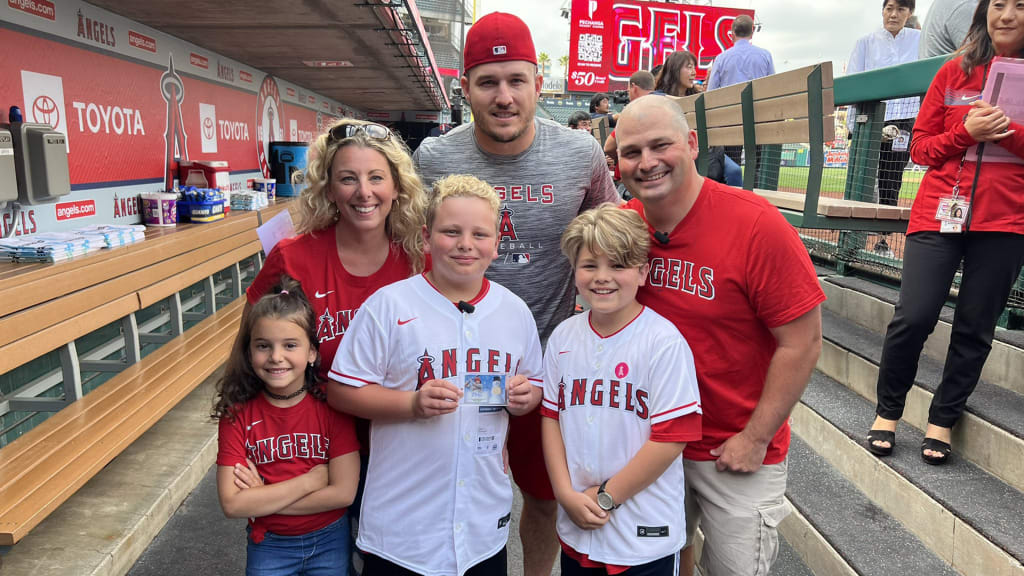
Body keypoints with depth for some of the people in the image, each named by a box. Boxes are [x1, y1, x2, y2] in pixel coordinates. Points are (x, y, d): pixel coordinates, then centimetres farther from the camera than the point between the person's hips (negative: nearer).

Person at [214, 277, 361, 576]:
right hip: (268, 545, 1)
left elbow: (344, 492, -20)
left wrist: (262, 498, -17)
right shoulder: (237, 414, -12)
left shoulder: (332, 405, -15)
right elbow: (232, 504, -18)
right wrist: (310, 479, -21)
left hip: (328, 541, -1)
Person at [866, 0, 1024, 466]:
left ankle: (942, 419, 21)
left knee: (975, 328, 5)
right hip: (939, 212, 0)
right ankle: (888, 410, 13)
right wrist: (966, 132, -11)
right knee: (913, 318, -7)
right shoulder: (955, 72, 8)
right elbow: (920, 147, 7)